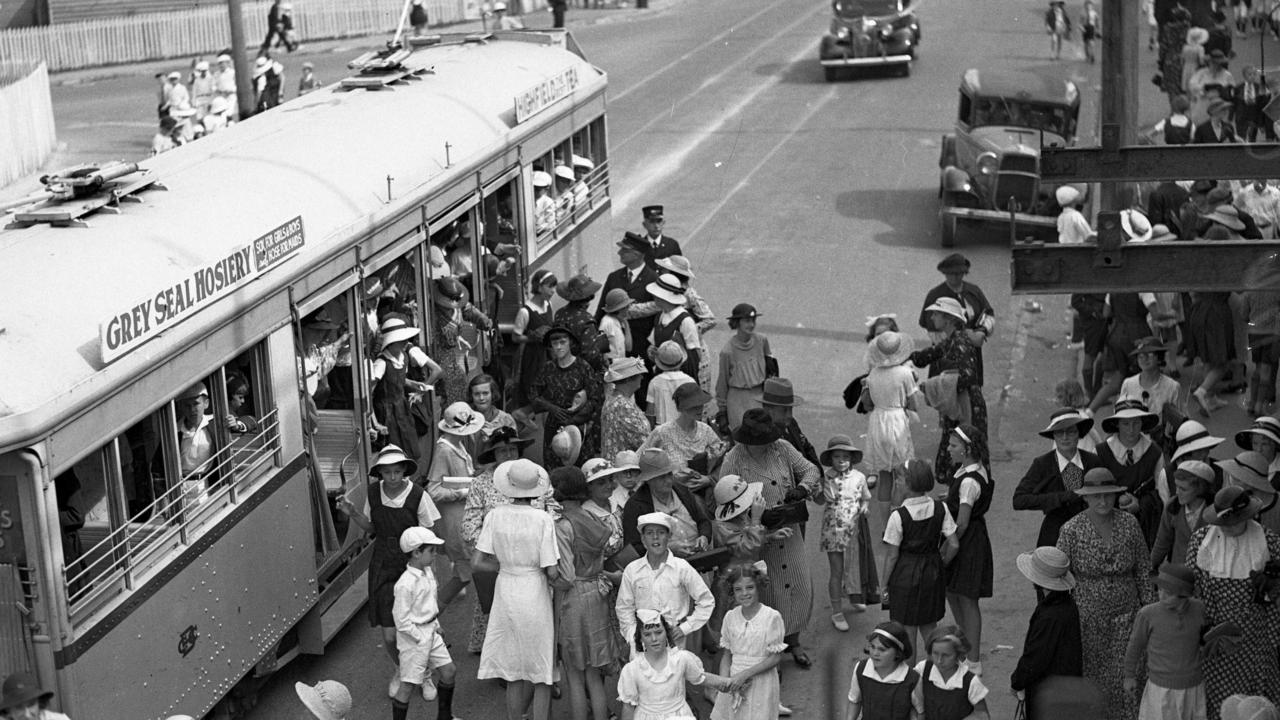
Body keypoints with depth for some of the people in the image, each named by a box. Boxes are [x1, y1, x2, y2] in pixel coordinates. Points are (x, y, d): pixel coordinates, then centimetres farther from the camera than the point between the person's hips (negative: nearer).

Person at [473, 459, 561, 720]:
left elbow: (478, 560, -3)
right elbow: (552, 572, -14)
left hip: (506, 593, 3)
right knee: (541, 675, 11)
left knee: (513, 674, 16)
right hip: (535, 594, -3)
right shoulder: (543, 520, -15)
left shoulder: (495, 516, -6)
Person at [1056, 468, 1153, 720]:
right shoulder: (1072, 529, -8)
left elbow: (1143, 569, 9)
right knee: (1090, 677, 3)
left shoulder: (1129, 524, 0)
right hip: (1087, 616, -2)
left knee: (1123, 677, 1)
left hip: (1125, 613, 2)